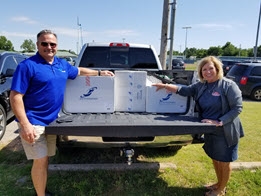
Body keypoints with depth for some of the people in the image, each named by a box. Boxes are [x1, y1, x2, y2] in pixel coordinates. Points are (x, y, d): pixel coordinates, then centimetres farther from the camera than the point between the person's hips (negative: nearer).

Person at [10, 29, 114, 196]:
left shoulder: (62, 64, 7)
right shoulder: (28, 66, -14)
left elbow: (79, 71, 27)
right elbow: (15, 97, -16)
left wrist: (100, 73, 25)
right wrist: (25, 124, -23)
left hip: (52, 120, 7)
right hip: (34, 122, -6)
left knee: (46, 159, 18)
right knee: (41, 161, -2)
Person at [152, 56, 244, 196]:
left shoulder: (228, 85, -17)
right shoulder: (200, 86, 1)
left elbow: (237, 108, -18)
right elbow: (184, 90, 2)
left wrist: (219, 122, -25)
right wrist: (165, 86, -8)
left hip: (225, 132, -6)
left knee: (224, 162, 12)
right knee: (215, 159, 22)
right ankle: (219, 183, 45)